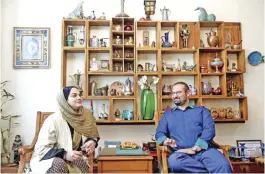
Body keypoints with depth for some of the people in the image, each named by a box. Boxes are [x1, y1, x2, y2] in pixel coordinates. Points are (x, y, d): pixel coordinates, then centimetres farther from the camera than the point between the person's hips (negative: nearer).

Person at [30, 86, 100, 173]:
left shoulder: (85, 115, -5)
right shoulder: (54, 120, -20)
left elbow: (93, 135, 11)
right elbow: (42, 149, -20)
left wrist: (92, 141, -13)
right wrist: (65, 155, -34)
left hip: (72, 159, 3)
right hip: (47, 160, -3)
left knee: (81, 163, -30)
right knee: (59, 164, -36)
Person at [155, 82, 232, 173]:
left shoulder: (202, 110, 18)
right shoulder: (167, 114, 24)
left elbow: (209, 129, 3)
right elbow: (159, 133, 14)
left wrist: (196, 148, -14)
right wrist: (166, 141, -12)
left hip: (204, 150, -2)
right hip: (180, 153, 3)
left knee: (223, 165, -36)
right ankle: (210, 169, -21)